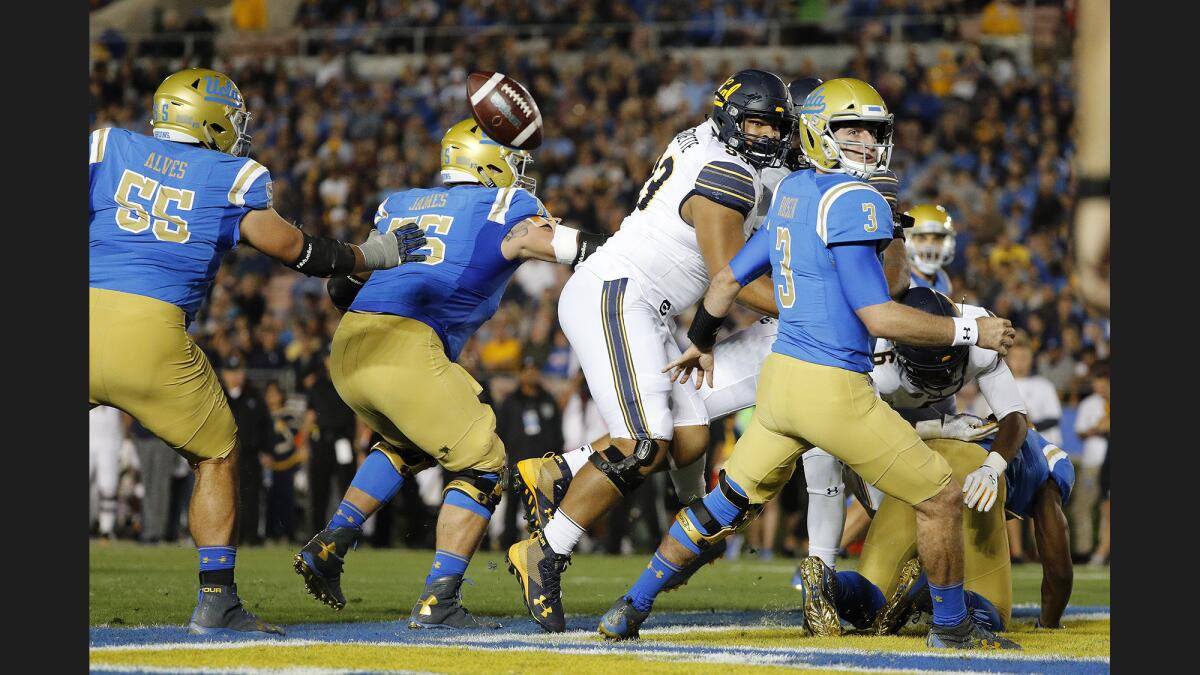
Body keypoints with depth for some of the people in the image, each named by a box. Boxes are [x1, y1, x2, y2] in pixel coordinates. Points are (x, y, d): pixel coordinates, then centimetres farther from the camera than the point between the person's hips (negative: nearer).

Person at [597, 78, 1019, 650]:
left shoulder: (793, 194, 12)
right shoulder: (851, 202, -15)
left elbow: (730, 278, 24)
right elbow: (878, 317, -19)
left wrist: (701, 340, 41)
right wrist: (968, 331, -11)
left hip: (780, 378, 9)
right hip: (834, 389, -9)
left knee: (727, 504, 22)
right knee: (940, 498, 4)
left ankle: (631, 609, 26)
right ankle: (951, 626, 16)